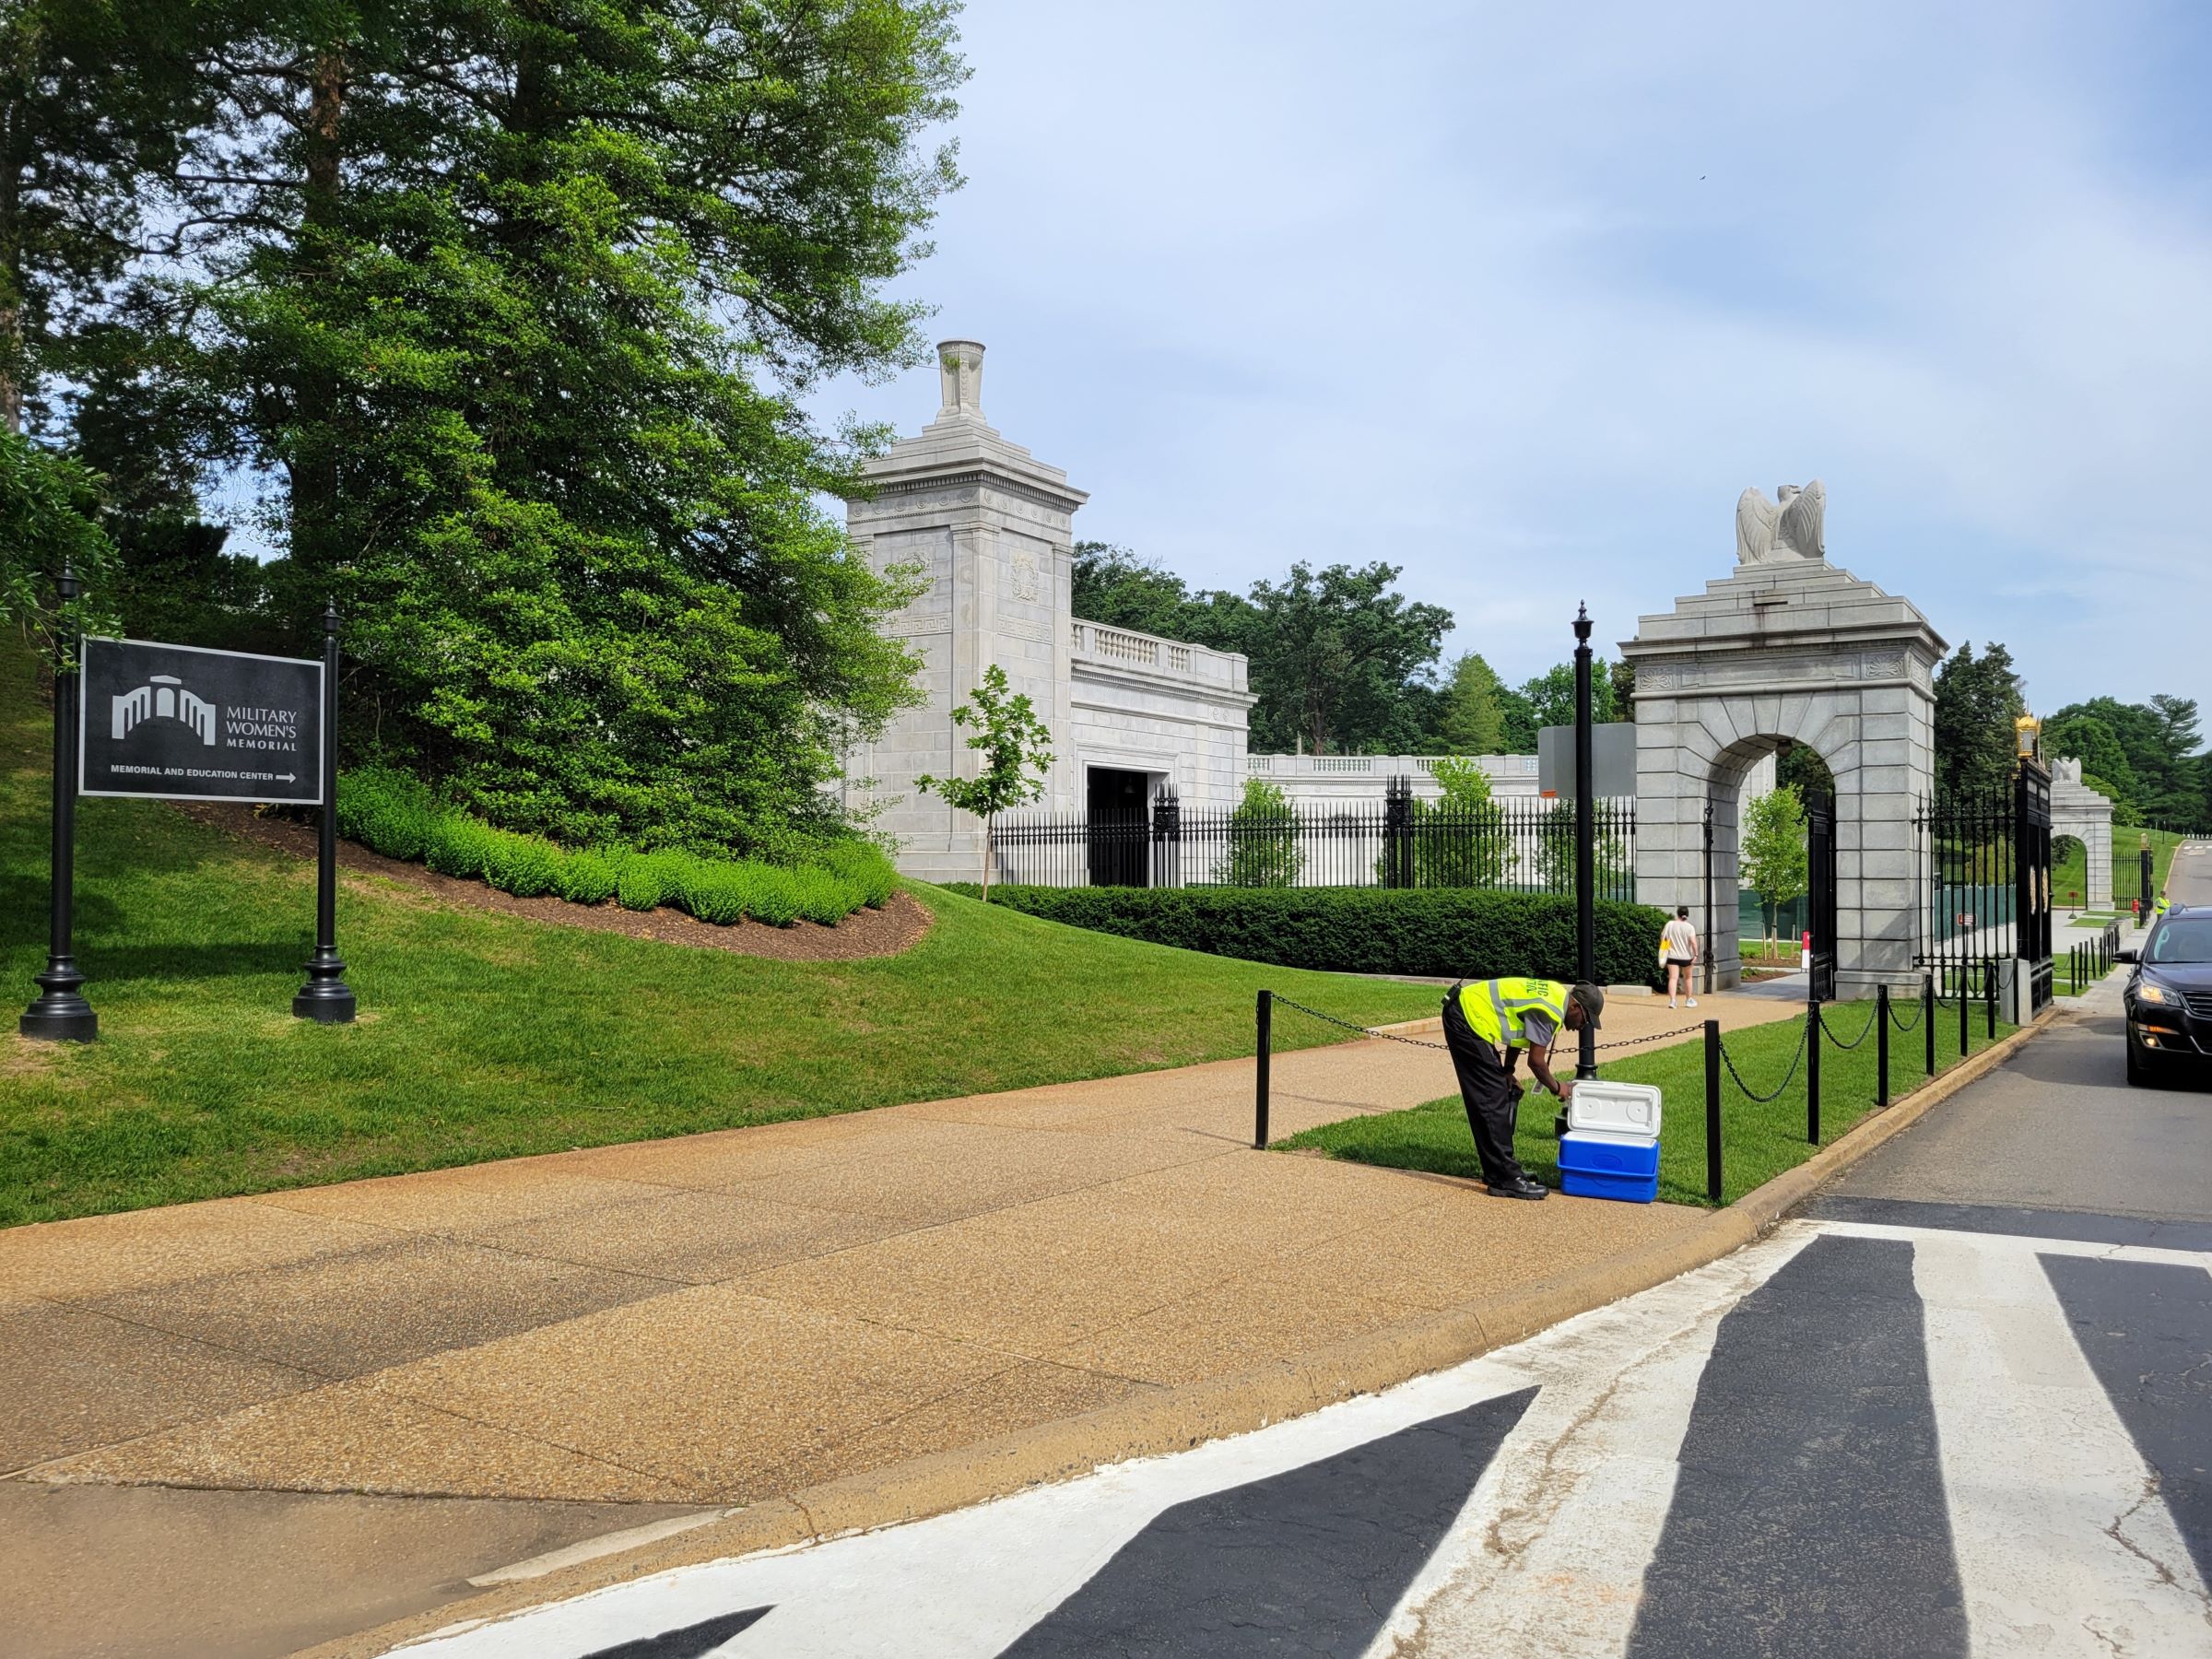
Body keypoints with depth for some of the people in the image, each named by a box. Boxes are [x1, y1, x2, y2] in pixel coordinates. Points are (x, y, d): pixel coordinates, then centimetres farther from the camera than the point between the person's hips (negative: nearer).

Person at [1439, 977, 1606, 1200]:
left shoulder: (1555, 994, 11)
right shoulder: (1550, 1009, -19)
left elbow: (1518, 1028, 20)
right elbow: (1536, 1061, -13)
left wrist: (1507, 1071, 15)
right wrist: (1557, 1088, 4)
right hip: (1468, 1018, -11)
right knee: (1492, 1100, -10)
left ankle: (1498, 1170, 22)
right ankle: (1505, 1180, -9)